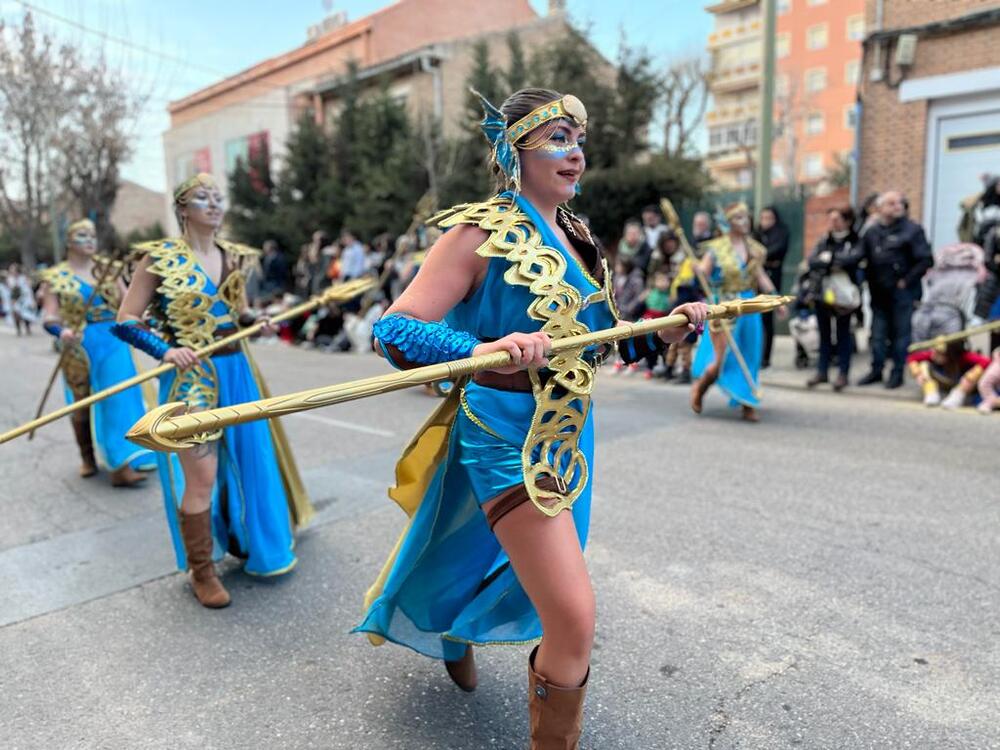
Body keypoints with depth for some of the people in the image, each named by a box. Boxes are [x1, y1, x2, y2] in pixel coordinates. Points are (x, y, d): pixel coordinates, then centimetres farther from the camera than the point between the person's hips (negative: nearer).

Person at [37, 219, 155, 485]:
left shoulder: (108, 269, 10)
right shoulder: (55, 276, 3)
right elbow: (49, 317, -4)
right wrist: (61, 331, -25)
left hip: (113, 342, 1)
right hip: (78, 346, -1)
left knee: (117, 399, -6)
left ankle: (121, 463, -5)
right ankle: (88, 458, 27)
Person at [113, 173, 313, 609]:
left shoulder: (233, 257, 9)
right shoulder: (160, 259, -7)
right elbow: (126, 322, -8)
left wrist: (257, 321, -1)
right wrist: (165, 351, -23)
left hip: (236, 370, 6)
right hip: (191, 376, -6)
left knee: (246, 460, 14)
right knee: (202, 476, -4)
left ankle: (246, 542, 36)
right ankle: (201, 571, 14)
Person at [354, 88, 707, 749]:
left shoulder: (576, 235, 9)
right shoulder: (482, 231, -13)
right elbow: (395, 329, -20)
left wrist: (663, 332, 2)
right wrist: (483, 350, -36)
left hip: (570, 434, 8)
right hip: (509, 436, -8)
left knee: (511, 565, 26)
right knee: (574, 618, -12)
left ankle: (456, 627, 59)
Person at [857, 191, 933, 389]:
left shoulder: (912, 229, -4)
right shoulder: (872, 232, 9)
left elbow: (926, 260, -8)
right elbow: (863, 258, 14)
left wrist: (906, 280, -9)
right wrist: (870, 280, 5)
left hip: (902, 291, -4)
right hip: (879, 292, 4)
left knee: (901, 333, 2)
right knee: (878, 334, 10)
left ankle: (897, 373, 11)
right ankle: (876, 370, 21)